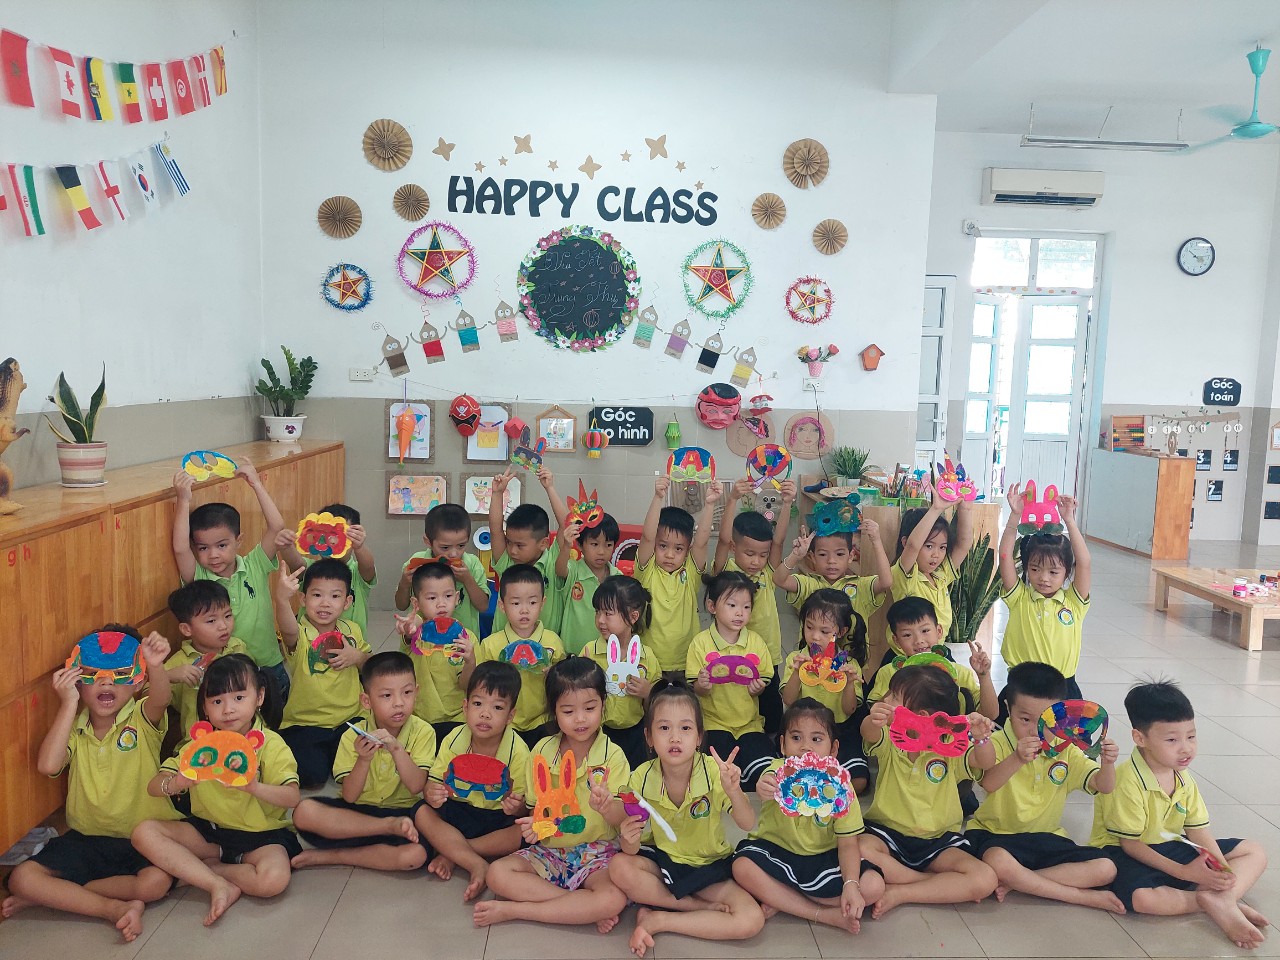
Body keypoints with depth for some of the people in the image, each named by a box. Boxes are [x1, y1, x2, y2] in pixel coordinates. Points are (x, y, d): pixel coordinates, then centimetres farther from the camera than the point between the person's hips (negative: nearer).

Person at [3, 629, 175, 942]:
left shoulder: (143, 719, -7)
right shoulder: (74, 728, 2)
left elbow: (161, 699, -32)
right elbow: (48, 765, -18)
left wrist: (156, 666, -55)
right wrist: (69, 704, -18)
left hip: (140, 842, -3)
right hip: (84, 839, 3)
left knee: (157, 881, -30)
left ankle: (56, 896, -8)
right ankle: (116, 908, -15)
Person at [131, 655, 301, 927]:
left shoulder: (270, 744, -12)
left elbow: (292, 797, -24)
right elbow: (153, 787, -6)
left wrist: (254, 787, -44)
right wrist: (176, 784, -30)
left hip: (260, 834, -4)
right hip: (208, 829, 4)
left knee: (274, 879, -33)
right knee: (144, 833, -16)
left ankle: (191, 869, -7)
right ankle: (219, 885, -17)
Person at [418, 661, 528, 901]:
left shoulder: (518, 752, -16)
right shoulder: (453, 741, -9)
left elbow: (522, 806, -12)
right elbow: (434, 782, -6)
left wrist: (516, 806, -36)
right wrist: (432, 794, -29)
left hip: (498, 818, -2)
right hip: (458, 812, 2)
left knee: (523, 833, -30)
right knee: (423, 814, -23)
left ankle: (451, 852, -19)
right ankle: (478, 866, -27)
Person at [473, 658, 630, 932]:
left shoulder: (612, 756, -8)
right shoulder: (542, 751, 2)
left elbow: (623, 820, -12)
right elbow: (536, 806, 8)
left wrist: (607, 807, -35)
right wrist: (532, 825, -15)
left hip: (597, 853, -3)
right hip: (550, 849, 3)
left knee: (615, 898, -32)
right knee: (497, 874, -21)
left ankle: (512, 910, -19)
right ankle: (587, 909, -18)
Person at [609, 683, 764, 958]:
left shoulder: (713, 772, -19)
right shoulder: (641, 778, -15)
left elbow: (748, 824, -30)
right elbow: (632, 850, -11)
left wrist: (733, 792, -51)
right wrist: (629, 839, -36)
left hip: (711, 866, -1)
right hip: (663, 861, 1)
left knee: (752, 920, -24)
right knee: (620, 868, -29)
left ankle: (657, 920, -12)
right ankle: (705, 907, -13)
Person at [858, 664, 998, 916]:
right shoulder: (889, 741, -3)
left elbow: (986, 762, -17)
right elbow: (870, 734, -27)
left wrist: (981, 738, -41)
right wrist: (873, 720, -52)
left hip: (938, 839, 0)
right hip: (889, 833, 0)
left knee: (985, 879, -24)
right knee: (858, 850, -33)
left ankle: (898, 893, -16)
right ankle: (942, 885, -14)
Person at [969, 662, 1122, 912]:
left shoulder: (1065, 751, 5)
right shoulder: (999, 743, -10)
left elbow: (1103, 786, -3)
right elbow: (989, 784, -30)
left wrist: (1107, 763, -26)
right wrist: (1017, 758, -48)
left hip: (1047, 837, 5)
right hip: (996, 833, -5)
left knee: (1105, 869, -15)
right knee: (997, 862, -38)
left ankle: (1015, 882, -16)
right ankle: (1084, 896, -20)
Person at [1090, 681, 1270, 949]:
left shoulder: (1183, 778, 2)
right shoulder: (1128, 782, -24)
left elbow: (1199, 831, 1)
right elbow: (1130, 844, -19)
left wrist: (1222, 869, -18)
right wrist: (1184, 872, -22)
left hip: (1170, 847, 8)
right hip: (1124, 852, -8)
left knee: (1254, 852, 7)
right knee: (1141, 897, -41)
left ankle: (1222, 898, -21)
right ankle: (1219, 903, -18)